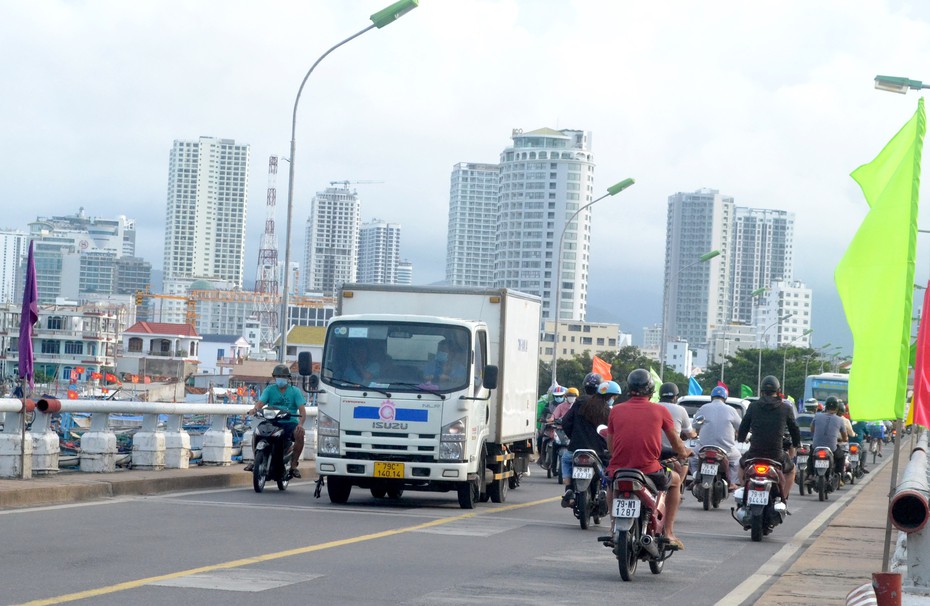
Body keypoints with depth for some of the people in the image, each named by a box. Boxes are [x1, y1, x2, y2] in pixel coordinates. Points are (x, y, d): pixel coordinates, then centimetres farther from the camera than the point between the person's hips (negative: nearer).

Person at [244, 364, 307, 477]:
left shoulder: (295, 391, 5)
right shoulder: (270, 389, 10)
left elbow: (302, 409, -6)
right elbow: (261, 402, -6)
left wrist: (300, 424, -26)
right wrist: (255, 408, -32)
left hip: (289, 422, -1)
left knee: (299, 434, -32)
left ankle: (294, 464, -20)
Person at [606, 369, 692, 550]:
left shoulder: (616, 410, 5)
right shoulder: (660, 411, 1)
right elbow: (677, 444, 11)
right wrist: (684, 453, 35)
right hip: (649, 471, -2)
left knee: (610, 484, 39)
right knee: (675, 480, 30)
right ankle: (668, 532, 23)